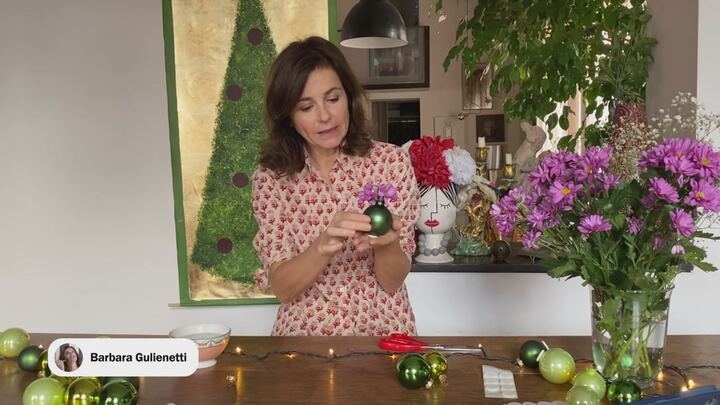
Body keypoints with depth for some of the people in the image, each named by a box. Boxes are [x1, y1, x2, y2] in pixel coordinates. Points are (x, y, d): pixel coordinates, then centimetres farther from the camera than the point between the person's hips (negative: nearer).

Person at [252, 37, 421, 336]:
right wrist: (324, 245, -23)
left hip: (381, 332, 0)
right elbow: (281, 287, -7)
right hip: (305, 335, 0)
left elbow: (393, 281, -4)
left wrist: (386, 242, -23)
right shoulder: (271, 176, -3)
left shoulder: (391, 162, -4)